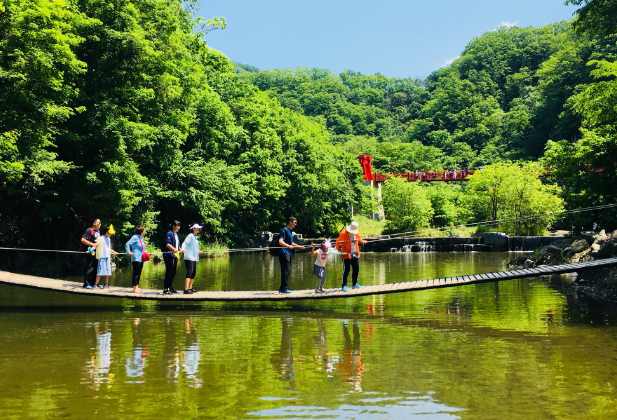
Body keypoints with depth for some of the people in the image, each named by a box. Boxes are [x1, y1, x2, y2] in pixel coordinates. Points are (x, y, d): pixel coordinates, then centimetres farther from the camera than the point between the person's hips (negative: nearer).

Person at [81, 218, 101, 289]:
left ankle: (92, 283, 17)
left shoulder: (98, 231, 15)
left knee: (95, 268, 9)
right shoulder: (89, 230, -11)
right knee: (88, 268, -5)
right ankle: (86, 283, 1)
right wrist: (92, 244, -20)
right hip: (89, 252, -8)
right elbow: (83, 240, -17)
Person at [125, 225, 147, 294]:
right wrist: (129, 252, -19)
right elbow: (127, 244, -20)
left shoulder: (141, 238, 14)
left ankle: (137, 287, 17)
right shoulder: (135, 237, -10)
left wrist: (144, 253, 14)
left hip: (141, 259, 8)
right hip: (136, 258, -8)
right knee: (136, 273, -6)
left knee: (139, 273, 10)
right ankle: (134, 288, -3)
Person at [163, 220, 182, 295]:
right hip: (169, 255, -9)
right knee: (169, 272, -10)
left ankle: (170, 287, 21)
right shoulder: (169, 234, -10)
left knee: (173, 272, 12)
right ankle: (165, 289, -8)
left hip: (175, 255, 9)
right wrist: (174, 249, -34)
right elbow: (167, 244, -22)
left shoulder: (176, 235, 18)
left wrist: (180, 250, 10)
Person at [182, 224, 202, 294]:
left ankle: (190, 288, 24)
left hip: (194, 258, 10)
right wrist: (183, 249, -39)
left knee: (193, 273, 14)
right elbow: (184, 243, -22)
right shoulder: (190, 236, -9)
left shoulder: (195, 237, 18)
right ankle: (186, 289, -18)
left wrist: (198, 252, 41)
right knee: (189, 273, -15)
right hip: (189, 258, -10)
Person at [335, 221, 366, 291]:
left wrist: (362, 242, -3)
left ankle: (354, 284, 28)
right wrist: (340, 250, -20)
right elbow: (338, 242, -11)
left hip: (355, 254, 6)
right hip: (346, 255, -6)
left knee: (356, 269, 11)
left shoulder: (357, 233, 3)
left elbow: (359, 240, 17)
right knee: (346, 270, -8)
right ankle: (344, 285, -2)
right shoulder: (343, 233, -14)